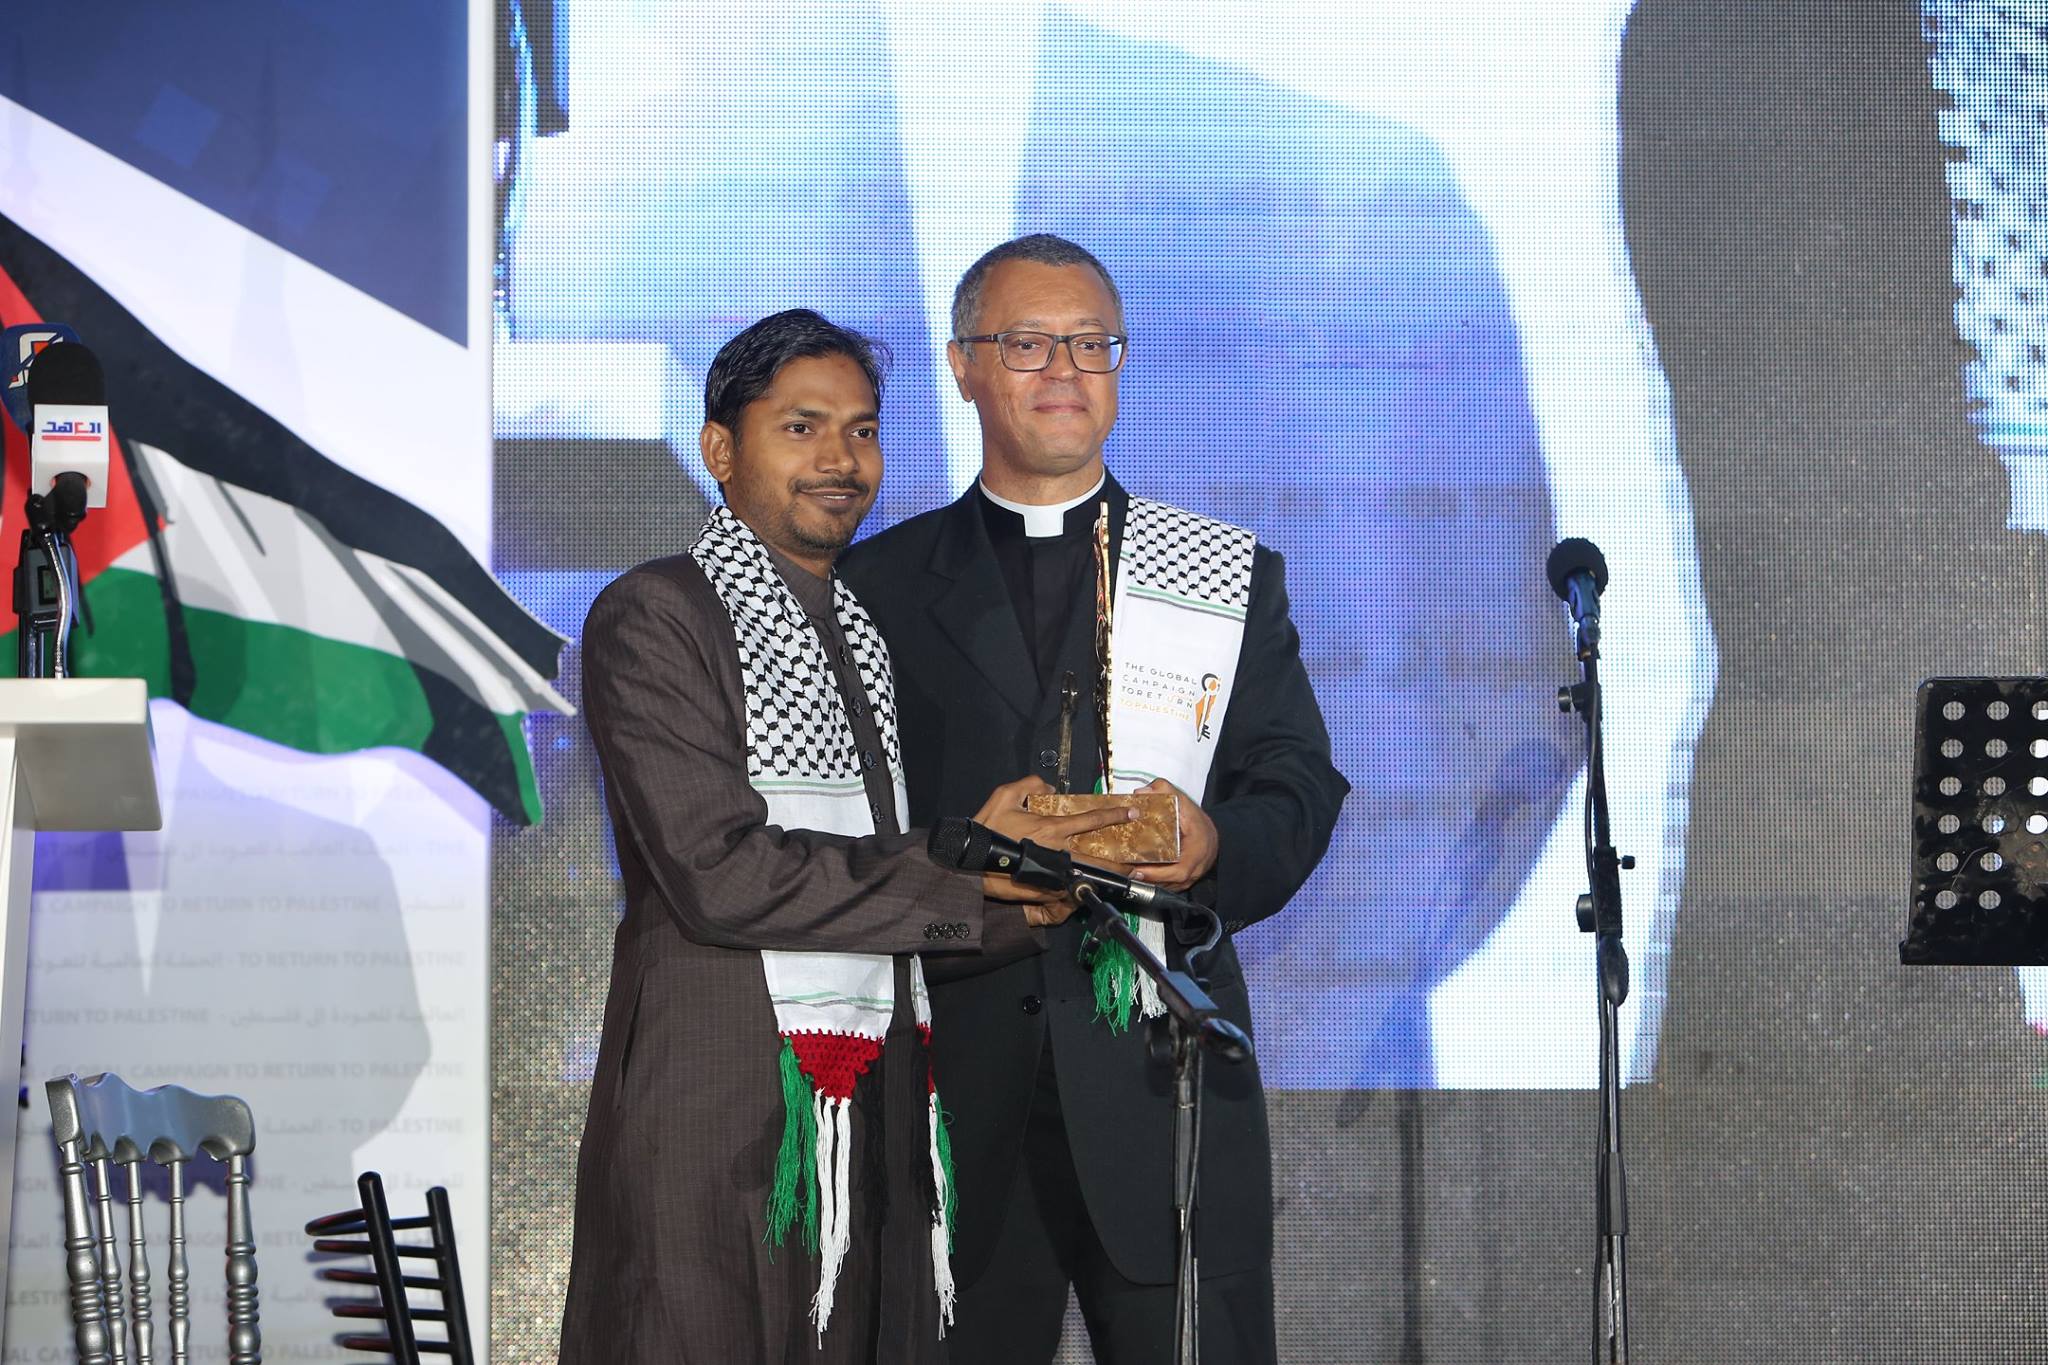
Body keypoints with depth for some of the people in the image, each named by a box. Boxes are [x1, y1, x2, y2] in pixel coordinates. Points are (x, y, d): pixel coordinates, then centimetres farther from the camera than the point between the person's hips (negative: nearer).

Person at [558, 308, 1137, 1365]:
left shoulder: (866, 630, 19)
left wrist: (1012, 897, 1)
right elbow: (719, 873, -17)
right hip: (726, 1115, -7)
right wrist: (964, 873, -11)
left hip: (886, 1108, 7)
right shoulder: (654, 618, -7)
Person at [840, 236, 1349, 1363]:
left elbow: (1300, 784, 6)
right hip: (959, 1068, 0)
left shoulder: (1230, 574, 13)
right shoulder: (883, 584, 12)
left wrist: (1216, 846, -15)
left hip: (1164, 1064, 0)